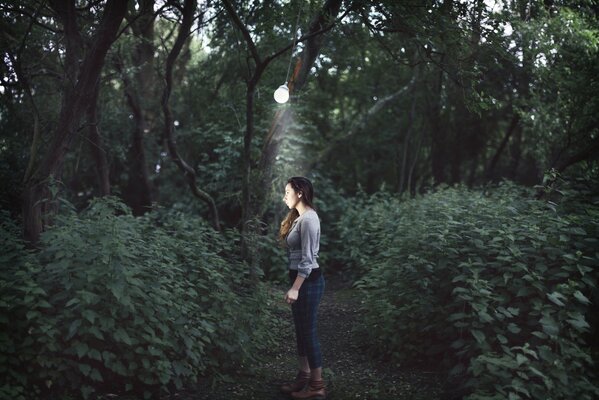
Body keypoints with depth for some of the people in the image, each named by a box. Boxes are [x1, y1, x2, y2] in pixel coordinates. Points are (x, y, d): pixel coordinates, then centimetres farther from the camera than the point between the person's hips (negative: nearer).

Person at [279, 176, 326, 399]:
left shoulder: (308, 220, -18)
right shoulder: (300, 217, 13)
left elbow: (307, 259, -22)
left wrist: (295, 288, -23)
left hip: (308, 281, -10)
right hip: (302, 279, 10)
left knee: (308, 331, -3)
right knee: (301, 331, 15)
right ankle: (304, 377, 26)